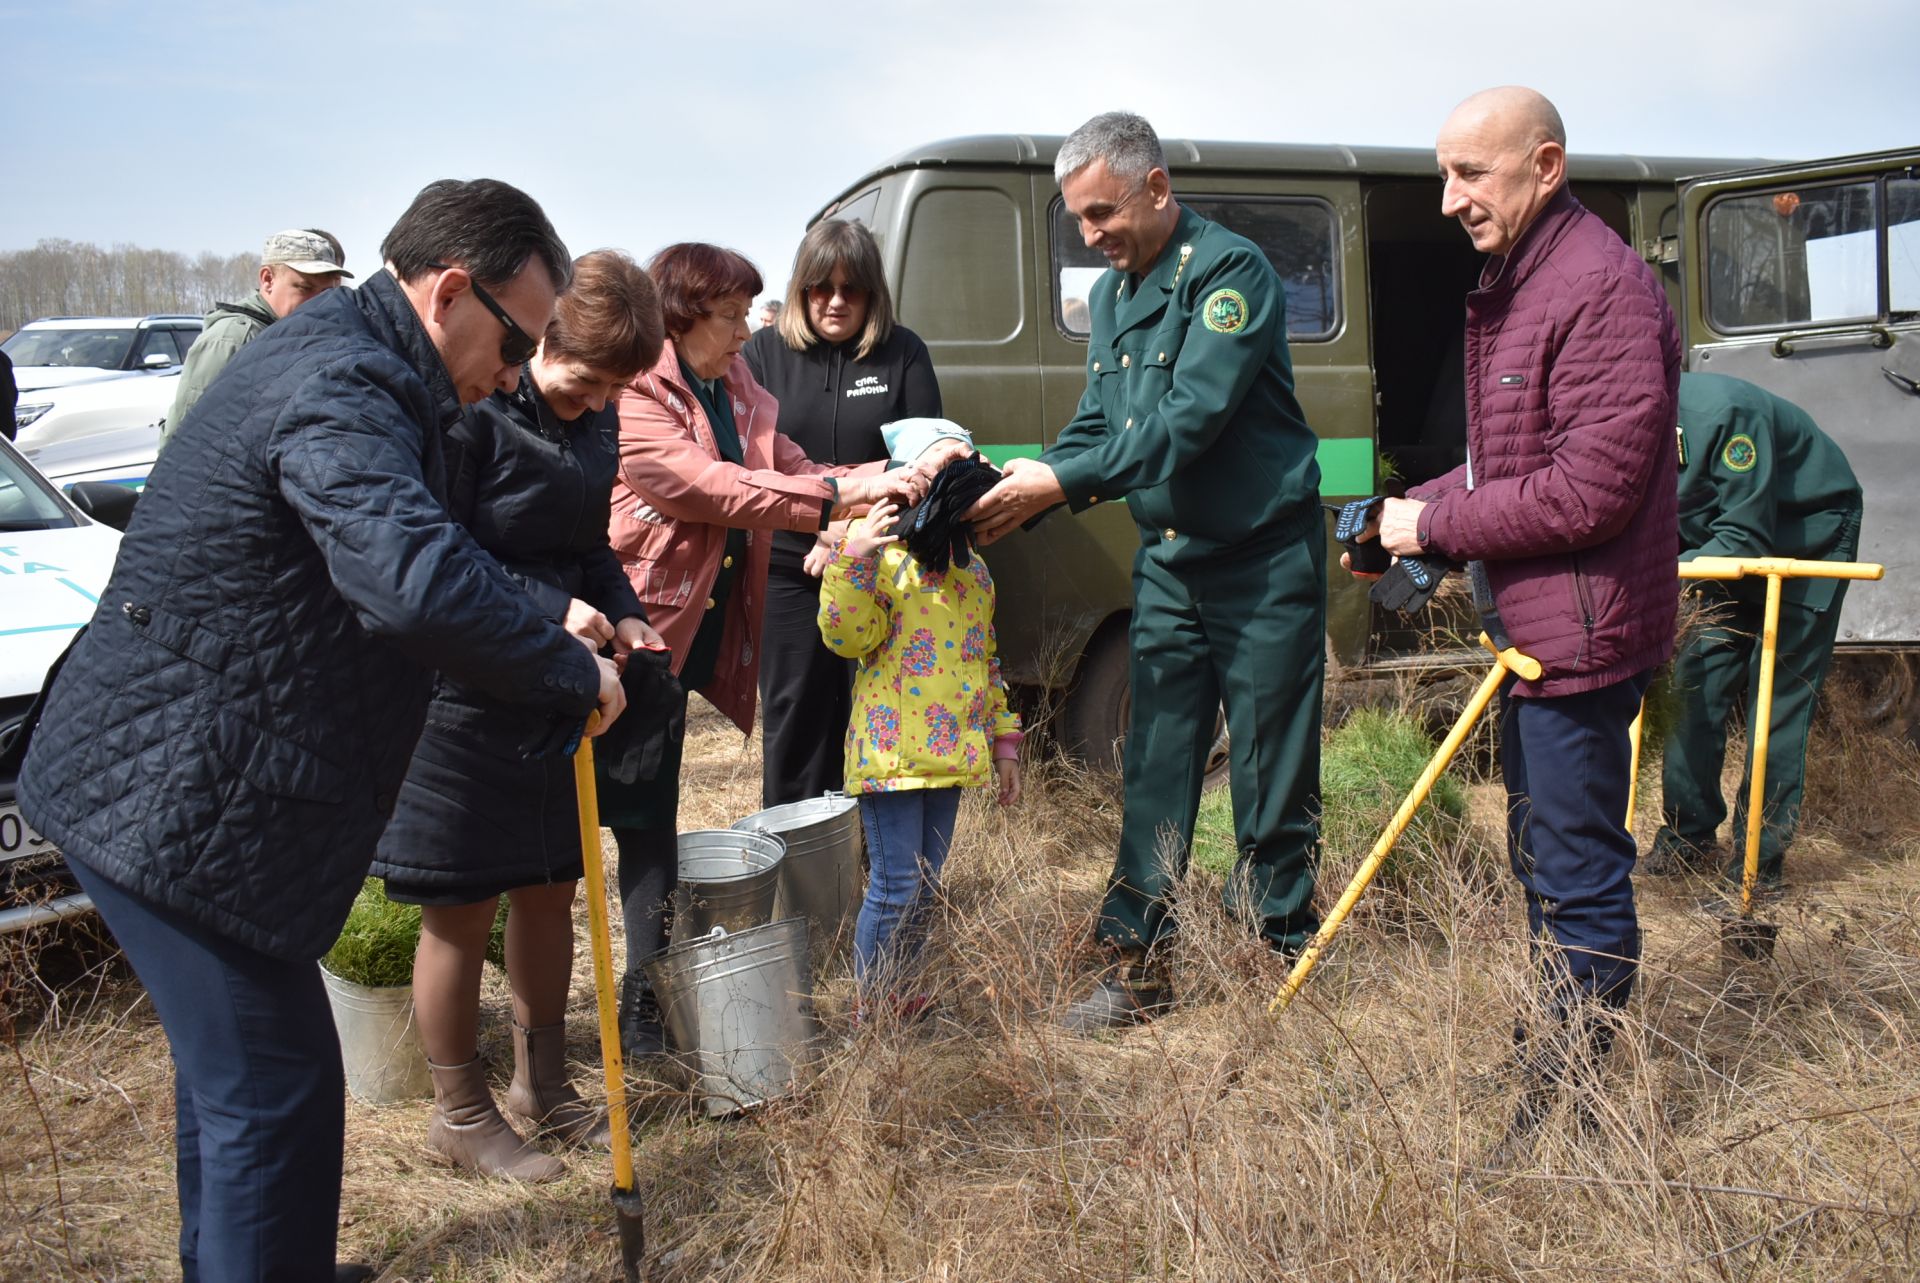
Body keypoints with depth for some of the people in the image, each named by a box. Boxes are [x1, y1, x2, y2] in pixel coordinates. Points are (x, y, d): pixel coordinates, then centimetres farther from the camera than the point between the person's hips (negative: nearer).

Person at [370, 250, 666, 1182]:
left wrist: (621, 615, -1)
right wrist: (553, 612, -26)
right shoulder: (467, 409, -19)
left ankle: (543, 1084, 35)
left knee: (549, 888, 16)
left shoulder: (593, 420, 5)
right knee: (460, 909, 6)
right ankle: (460, 1113, 25)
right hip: (460, 695, -7)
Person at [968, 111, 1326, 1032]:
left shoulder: (1230, 271, -14)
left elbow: (1189, 421, -24)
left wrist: (1059, 483, -26)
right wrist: (1020, 484, -9)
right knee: (1153, 774, 9)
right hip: (1168, 563, 7)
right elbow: (1096, 426, 9)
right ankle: (1138, 965, 18)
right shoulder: (1112, 294, 10)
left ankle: (1286, 956, 20)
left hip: (1264, 562, -7)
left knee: (1272, 776, 4)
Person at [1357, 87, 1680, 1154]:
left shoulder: (1602, 289, -19)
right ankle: (1558, 1030, 41)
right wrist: (1420, 507, 4)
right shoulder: (1513, 284, 15)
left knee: (1578, 871, -1)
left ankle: (1576, 1099, 13)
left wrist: (1438, 526, -16)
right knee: (1541, 854, 23)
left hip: (1583, 631, -11)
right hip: (1534, 624, 11)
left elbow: (1592, 487, -24)